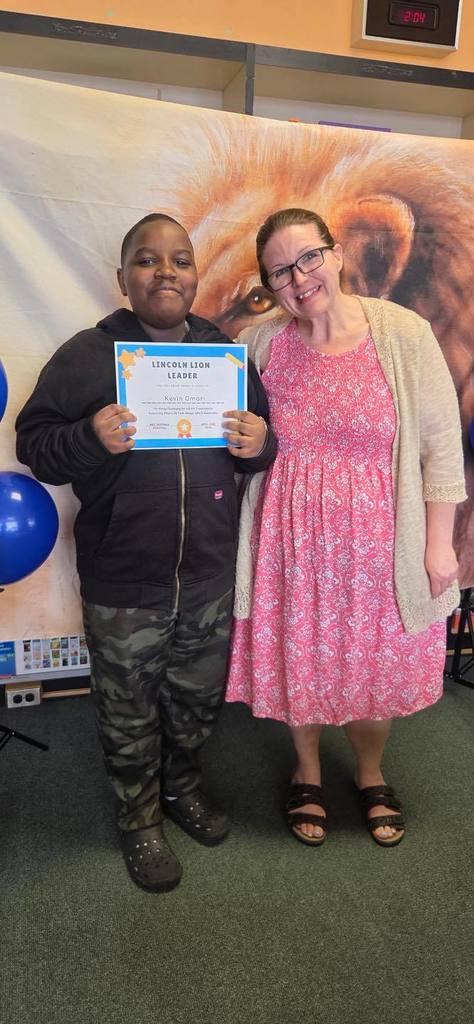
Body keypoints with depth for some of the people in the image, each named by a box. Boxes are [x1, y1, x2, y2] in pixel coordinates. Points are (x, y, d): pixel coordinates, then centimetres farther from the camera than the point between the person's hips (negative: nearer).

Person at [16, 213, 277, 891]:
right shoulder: (84, 356, -6)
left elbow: (260, 445, 12)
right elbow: (33, 444, -6)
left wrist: (260, 444, -11)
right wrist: (90, 438, -26)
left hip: (211, 581, 4)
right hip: (122, 589, -3)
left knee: (197, 703, 22)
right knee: (130, 717, 15)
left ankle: (182, 786, 50)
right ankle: (141, 820, 40)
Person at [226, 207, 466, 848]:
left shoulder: (403, 334, -10)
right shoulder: (258, 345, -5)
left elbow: (440, 444, -7)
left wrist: (439, 544, -7)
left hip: (378, 536, -1)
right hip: (293, 536, 1)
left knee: (377, 661, 15)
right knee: (300, 658, 15)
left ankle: (371, 775, 45)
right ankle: (307, 772, 44)